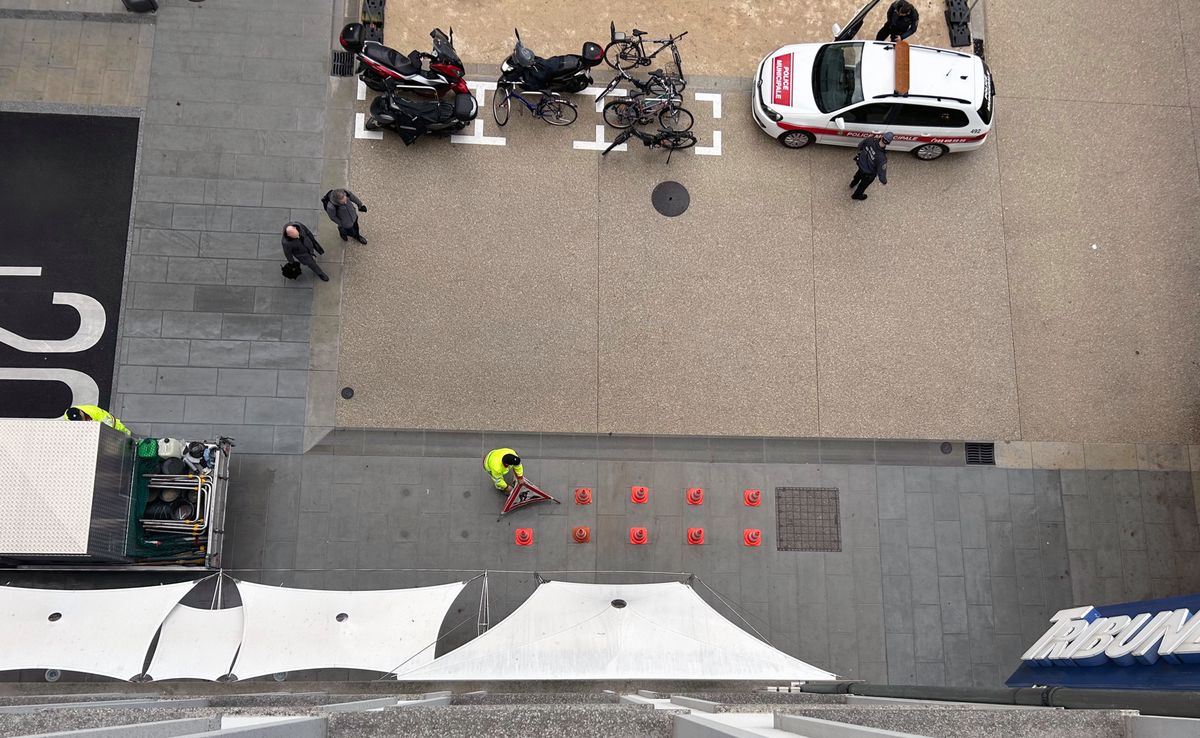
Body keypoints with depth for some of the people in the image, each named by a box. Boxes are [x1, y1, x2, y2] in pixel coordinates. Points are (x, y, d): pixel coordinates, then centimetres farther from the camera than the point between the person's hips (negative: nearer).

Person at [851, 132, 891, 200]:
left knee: (860, 173, 41)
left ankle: (853, 183, 73)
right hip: (868, 173, -5)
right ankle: (857, 195, 60)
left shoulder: (870, 140, -29)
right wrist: (884, 181, -8)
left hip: (861, 163, 5)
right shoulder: (882, 158, -43)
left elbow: (860, 146, -7)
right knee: (864, 184, 30)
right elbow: (881, 172, -30)